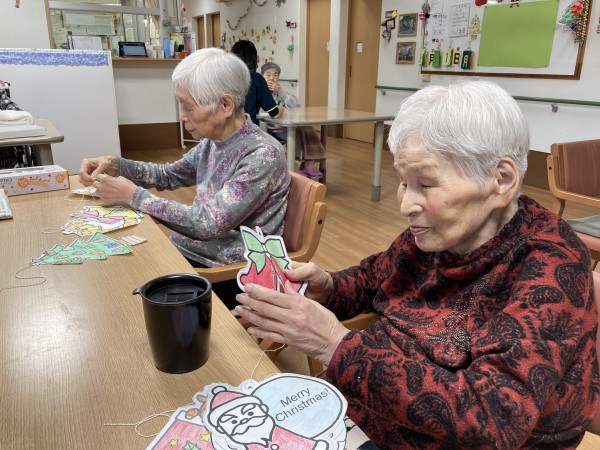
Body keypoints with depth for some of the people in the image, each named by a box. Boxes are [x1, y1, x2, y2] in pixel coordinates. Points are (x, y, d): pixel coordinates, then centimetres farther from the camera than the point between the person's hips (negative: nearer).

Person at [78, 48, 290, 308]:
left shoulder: (262, 154, -22)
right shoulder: (212, 141, 2)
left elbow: (208, 224, -27)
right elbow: (170, 175, 17)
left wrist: (133, 196, -19)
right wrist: (115, 165, 1)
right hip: (189, 252, 7)